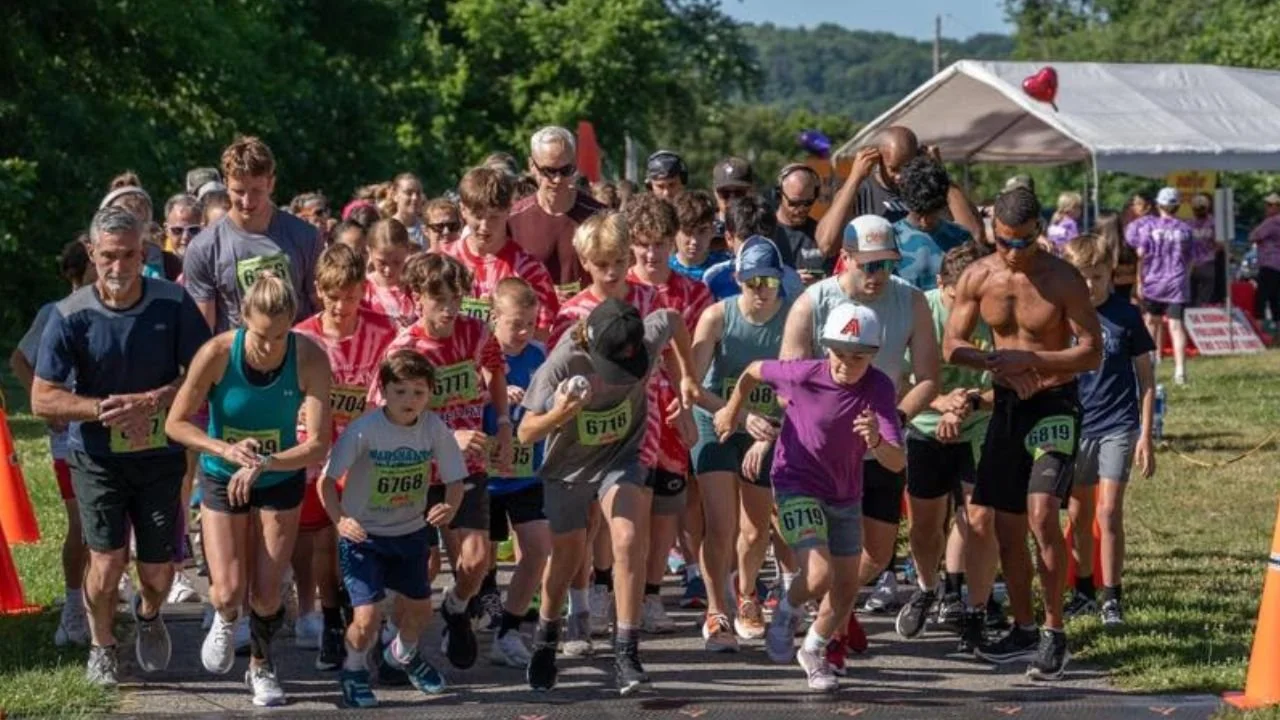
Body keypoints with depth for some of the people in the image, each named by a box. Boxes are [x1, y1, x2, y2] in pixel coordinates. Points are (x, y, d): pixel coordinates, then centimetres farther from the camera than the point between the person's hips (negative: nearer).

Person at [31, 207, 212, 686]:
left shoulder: (174, 305, -10)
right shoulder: (70, 317, -12)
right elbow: (42, 400, -10)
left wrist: (150, 402, -20)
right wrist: (102, 408, -24)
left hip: (160, 454, 1)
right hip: (97, 457, -1)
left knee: (158, 571, 5)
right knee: (108, 561, -10)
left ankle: (148, 615, 42)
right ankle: (101, 647, 20)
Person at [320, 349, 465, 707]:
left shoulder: (434, 428, -13)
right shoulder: (365, 429, -24)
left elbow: (455, 479, -6)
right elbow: (327, 479, -22)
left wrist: (449, 508, -28)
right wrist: (340, 520, -37)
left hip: (411, 533, 4)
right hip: (363, 534, -4)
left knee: (420, 610, 18)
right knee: (367, 617, -15)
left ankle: (403, 654, 53)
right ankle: (353, 670, 18)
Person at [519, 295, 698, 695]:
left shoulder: (648, 339, -24)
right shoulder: (562, 364, -31)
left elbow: (675, 318, 2)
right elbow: (526, 433, -27)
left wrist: (687, 376, 4)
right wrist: (557, 415, -47)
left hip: (622, 458, 1)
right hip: (569, 467, -1)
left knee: (629, 541, -23)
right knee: (566, 558, 13)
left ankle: (626, 653, -20)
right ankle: (545, 640, 41)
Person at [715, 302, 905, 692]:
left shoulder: (880, 389, -19)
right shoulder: (804, 375, -24)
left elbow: (897, 463, -24)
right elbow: (754, 371, -2)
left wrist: (876, 442, -46)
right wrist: (731, 411, 14)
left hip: (845, 496, 4)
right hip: (797, 487, -4)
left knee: (847, 588, 12)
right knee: (819, 576, -23)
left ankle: (814, 651, 39)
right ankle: (787, 613, 10)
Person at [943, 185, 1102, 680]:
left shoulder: (1062, 280, -12)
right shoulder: (978, 278, 0)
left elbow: (1091, 352, -12)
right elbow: (952, 347, 2)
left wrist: (1030, 360, -23)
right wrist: (1000, 361, -17)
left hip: (1055, 404, -5)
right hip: (1007, 406, 5)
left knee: (1041, 514, -21)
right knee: (1002, 524, 9)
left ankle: (1054, 635, -14)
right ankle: (1024, 631, 22)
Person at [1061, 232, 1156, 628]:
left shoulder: (1125, 315, -5)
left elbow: (1146, 378, 0)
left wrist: (1146, 435, -3)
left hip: (1118, 425, -3)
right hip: (1074, 426, 3)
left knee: (1109, 512, -8)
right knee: (1078, 514, 10)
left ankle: (1112, 597, 0)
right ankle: (1084, 590, 24)